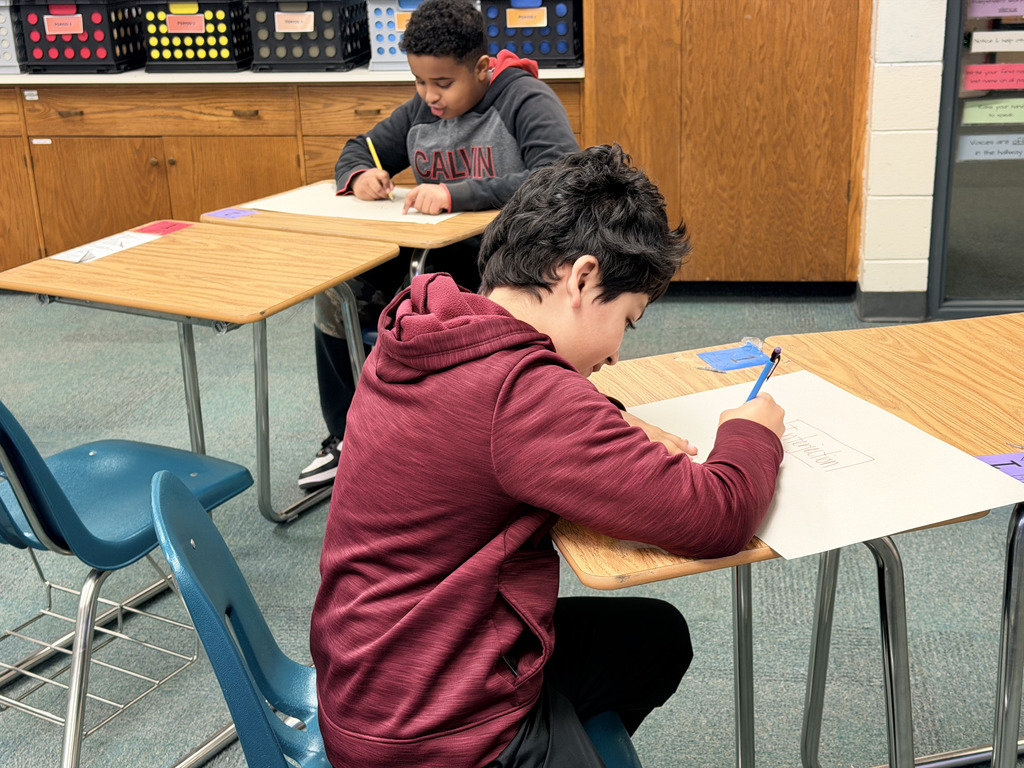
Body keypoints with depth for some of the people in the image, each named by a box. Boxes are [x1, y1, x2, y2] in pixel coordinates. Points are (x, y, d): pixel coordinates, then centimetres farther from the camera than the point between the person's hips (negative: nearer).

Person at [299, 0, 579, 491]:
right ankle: (348, 439, 11)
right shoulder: (420, 111, 8)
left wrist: (459, 194, -34)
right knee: (335, 293, -6)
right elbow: (358, 150, 21)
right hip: (439, 257, 7)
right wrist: (360, 175, -6)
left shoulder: (526, 102, -13)